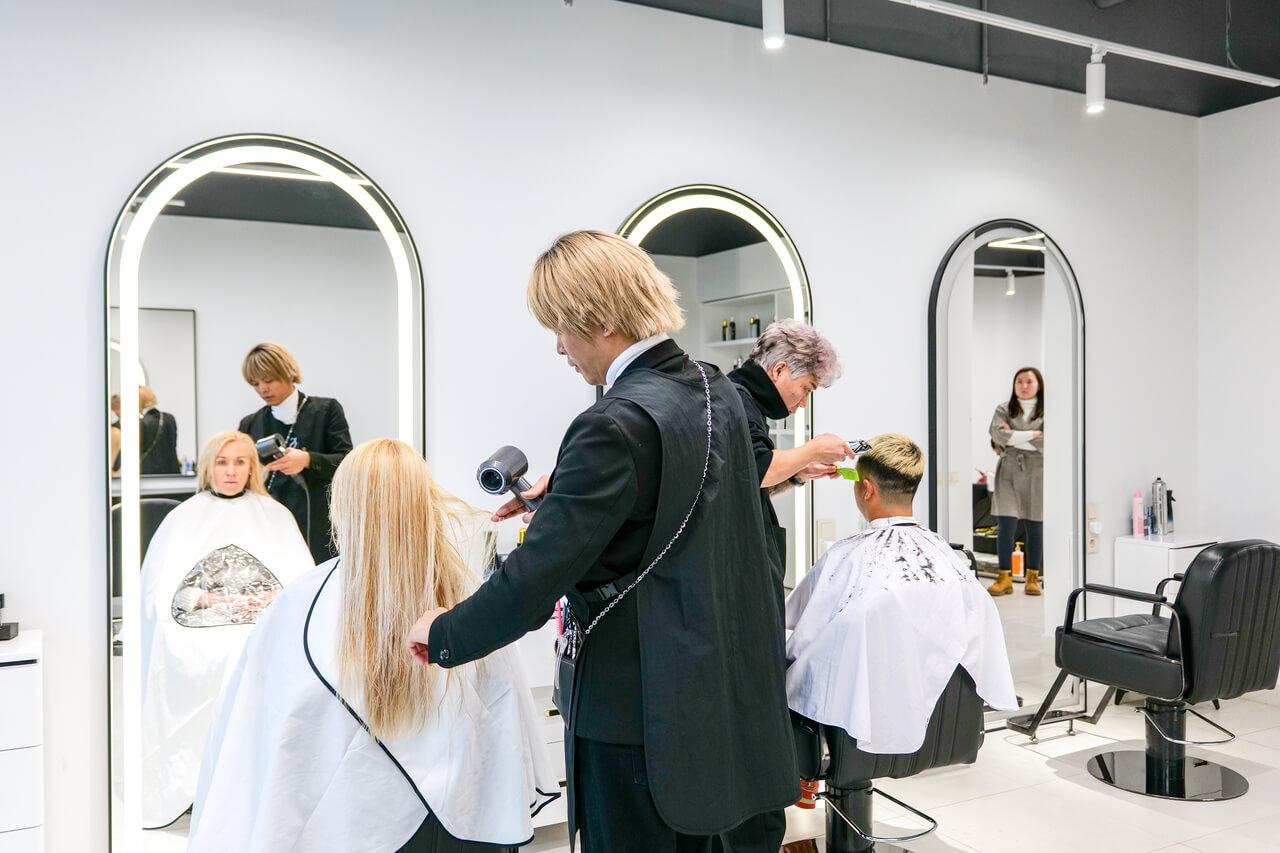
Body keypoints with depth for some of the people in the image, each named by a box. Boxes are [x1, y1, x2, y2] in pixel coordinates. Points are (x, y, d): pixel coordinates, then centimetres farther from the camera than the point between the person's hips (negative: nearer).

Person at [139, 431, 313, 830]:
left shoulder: (275, 515, 16)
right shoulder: (184, 517, 16)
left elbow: (305, 580, 8)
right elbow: (164, 587, 6)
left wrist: (274, 599, -12)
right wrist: (214, 601, -9)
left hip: (269, 630, 0)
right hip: (202, 635, 0)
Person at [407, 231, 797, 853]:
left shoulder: (617, 425, -24)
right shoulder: (715, 388, 3)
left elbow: (532, 585, -24)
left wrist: (443, 634, -8)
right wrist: (564, 490, 17)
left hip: (638, 711, -8)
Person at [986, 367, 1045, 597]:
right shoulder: (1003, 410, 8)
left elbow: (1046, 443, -9)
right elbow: (998, 435, -9)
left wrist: (1014, 437, -6)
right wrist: (1032, 435, -10)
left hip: (1037, 472, 0)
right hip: (1009, 471, 1)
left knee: (1035, 527, 5)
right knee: (1005, 526, -5)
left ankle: (1033, 578, 16)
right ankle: (1004, 578, 2)